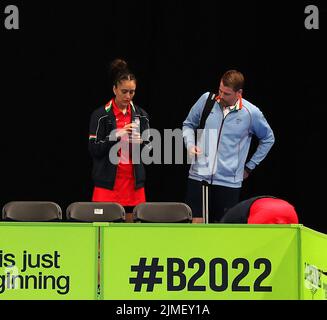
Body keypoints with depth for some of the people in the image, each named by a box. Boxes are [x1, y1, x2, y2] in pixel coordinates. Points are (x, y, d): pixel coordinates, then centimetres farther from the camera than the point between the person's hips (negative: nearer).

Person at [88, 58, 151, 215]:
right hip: (108, 182, -3)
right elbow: (94, 149, -7)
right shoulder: (101, 115, -3)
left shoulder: (141, 115, 8)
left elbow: (148, 149, 12)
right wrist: (116, 135, -19)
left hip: (134, 182, 3)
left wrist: (140, 142, -10)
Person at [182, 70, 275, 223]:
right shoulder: (206, 99, 1)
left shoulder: (251, 113, -4)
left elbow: (268, 139, 14)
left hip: (229, 181, -1)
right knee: (196, 222, -1)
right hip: (199, 176, 1)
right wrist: (190, 144, -3)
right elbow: (188, 124, 16)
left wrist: (249, 166, 12)